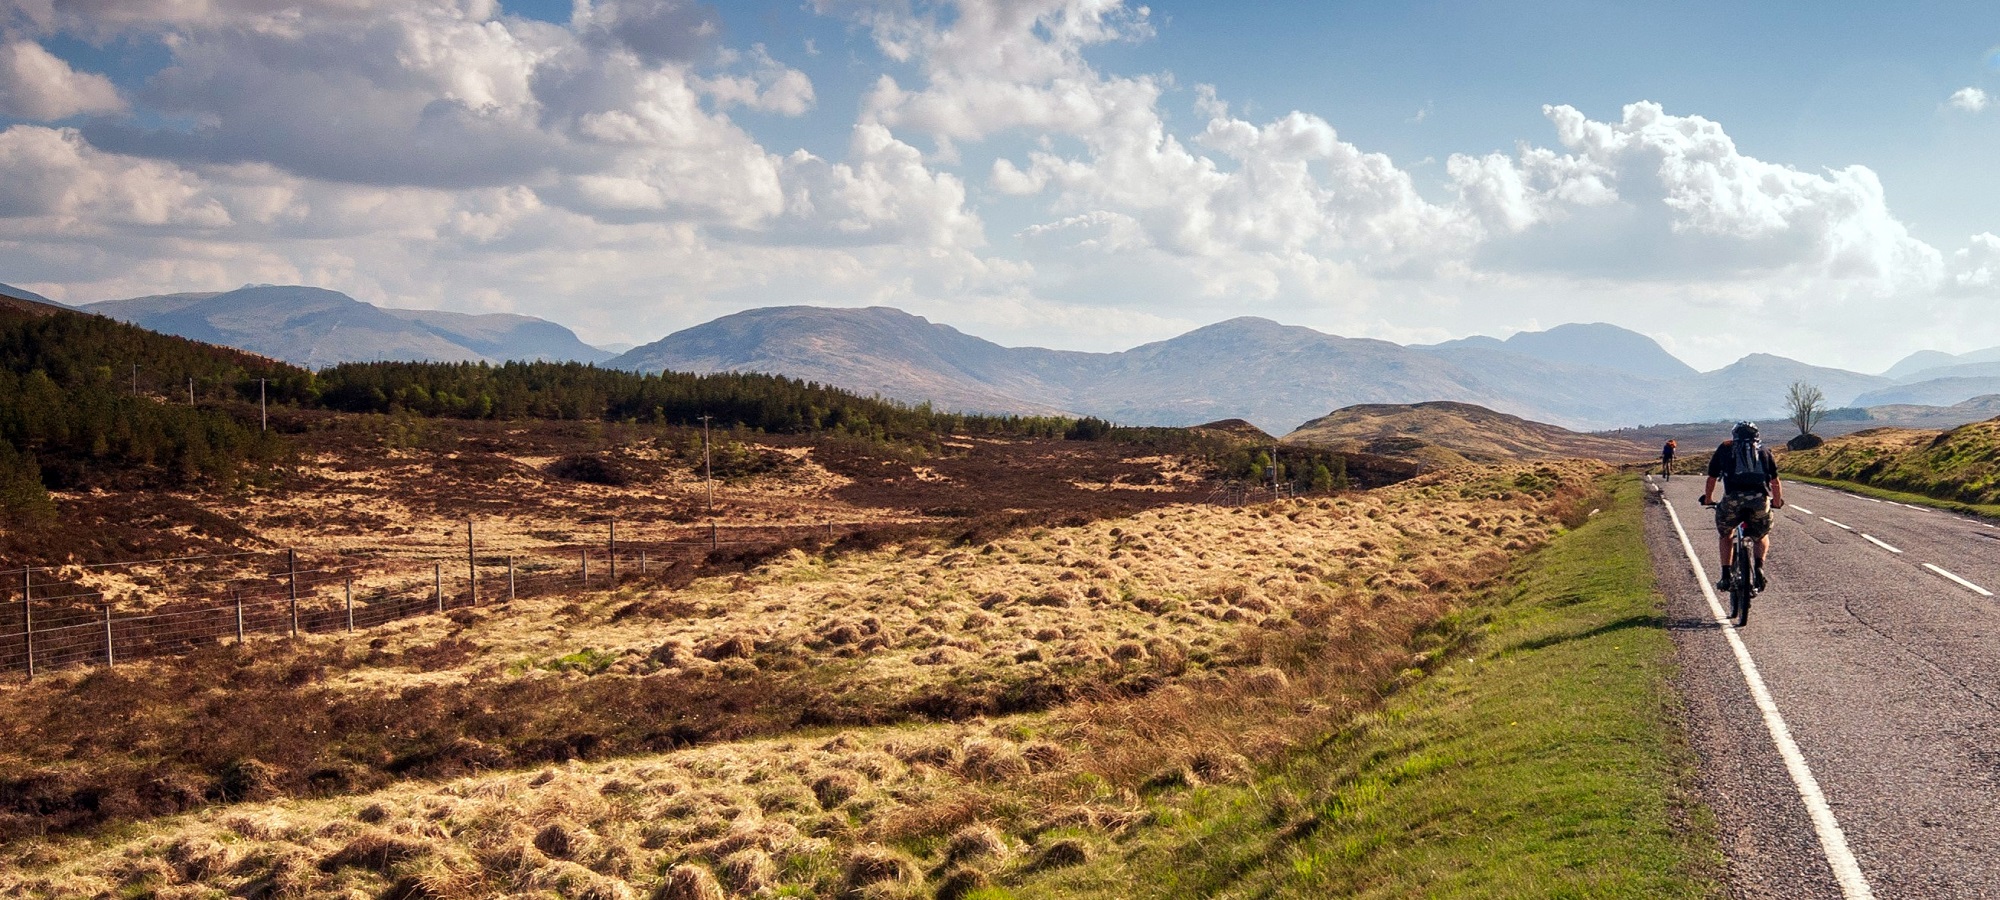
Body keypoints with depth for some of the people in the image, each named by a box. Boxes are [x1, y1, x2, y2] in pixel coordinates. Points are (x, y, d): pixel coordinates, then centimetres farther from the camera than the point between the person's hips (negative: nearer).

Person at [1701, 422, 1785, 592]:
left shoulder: (1724, 449, 23)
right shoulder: (1763, 451, 25)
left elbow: (1711, 479, 30)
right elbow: (1775, 483, 29)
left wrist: (1707, 499, 47)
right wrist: (1778, 502, 47)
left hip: (1733, 499, -1)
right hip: (1760, 500, 1)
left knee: (1726, 535, 25)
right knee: (1762, 536, 27)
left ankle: (1726, 576, 15)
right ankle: (1759, 567, 3)